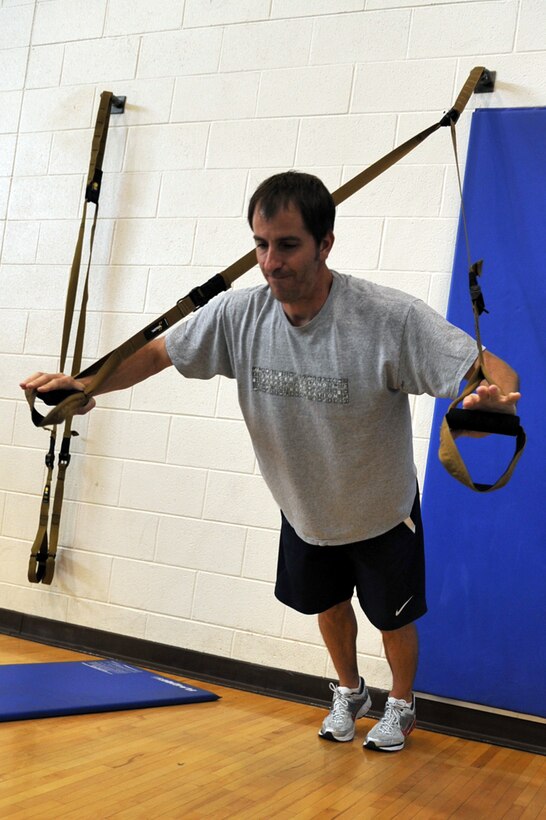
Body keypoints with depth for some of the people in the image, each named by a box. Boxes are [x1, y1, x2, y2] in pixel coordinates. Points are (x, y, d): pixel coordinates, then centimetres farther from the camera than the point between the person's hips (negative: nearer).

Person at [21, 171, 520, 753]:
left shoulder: (391, 318, -34)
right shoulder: (238, 314, -22)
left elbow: (489, 370, -34)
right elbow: (158, 352, -9)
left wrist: (496, 398, -58)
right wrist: (84, 385, -25)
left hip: (383, 514, -3)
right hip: (303, 512, 4)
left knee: (393, 617, 18)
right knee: (327, 603, 26)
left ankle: (401, 705, 51)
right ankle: (349, 693, 57)